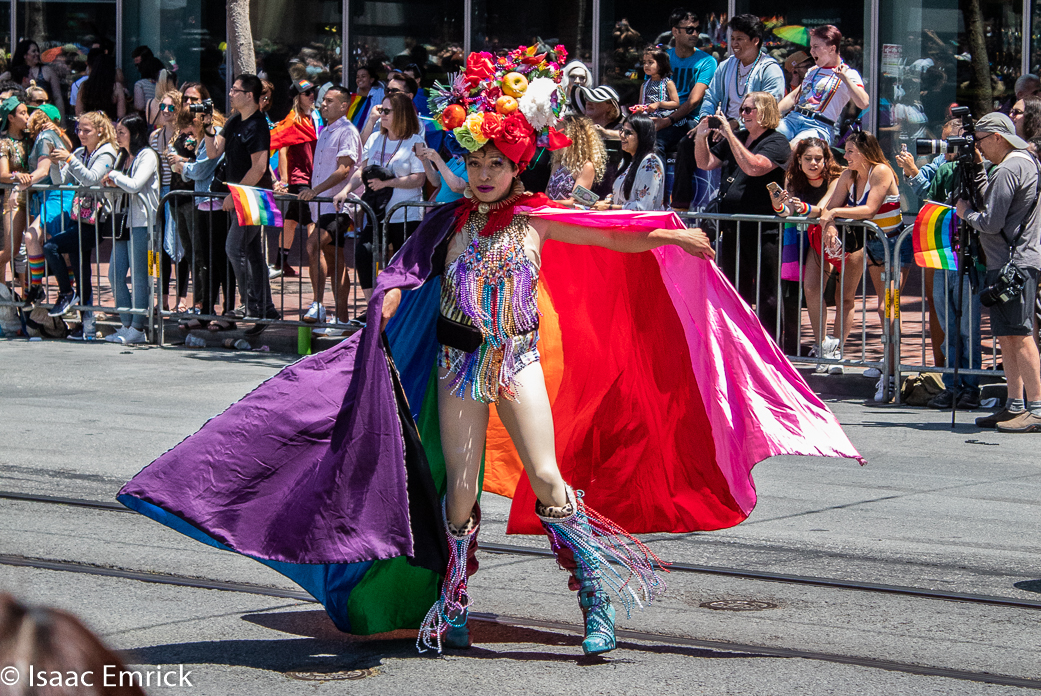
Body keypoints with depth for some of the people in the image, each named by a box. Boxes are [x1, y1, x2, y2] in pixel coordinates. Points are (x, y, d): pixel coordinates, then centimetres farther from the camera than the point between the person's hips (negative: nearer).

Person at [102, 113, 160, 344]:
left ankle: (138, 328, 0)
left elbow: (134, 185, -19)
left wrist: (114, 176, -6)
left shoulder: (147, 156, -7)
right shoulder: (125, 157, 18)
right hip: (124, 221, 9)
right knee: (115, 274, 5)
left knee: (139, 276, -5)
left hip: (141, 222, -9)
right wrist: (112, 183, 9)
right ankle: (127, 325, 12)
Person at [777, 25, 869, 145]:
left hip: (819, 126, -7)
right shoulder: (813, 71, 28)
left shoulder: (848, 74, 3)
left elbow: (864, 103, -13)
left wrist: (844, 77, -18)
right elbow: (793, 97, 32)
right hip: (793, 118, 7)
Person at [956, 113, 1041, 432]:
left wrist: (965, 212, 1)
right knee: (1006, 335, 13)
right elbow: (989, 202, 20)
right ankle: (1015, 406, 16)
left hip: (1013, 263, -11)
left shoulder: (1008, 170, -15)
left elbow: (991, 222, -17)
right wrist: (977, 168, 14)